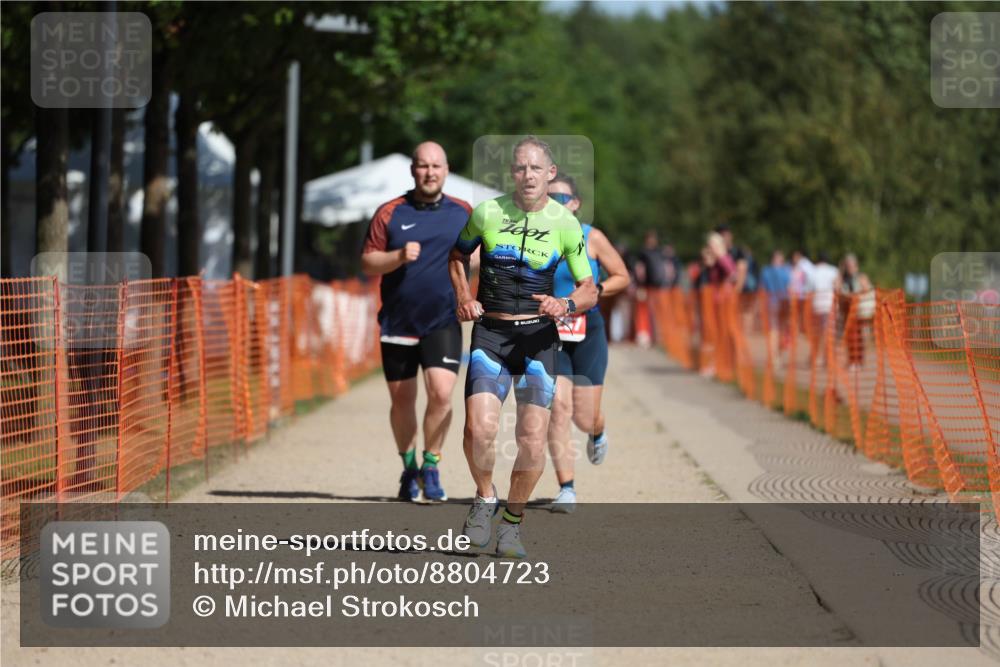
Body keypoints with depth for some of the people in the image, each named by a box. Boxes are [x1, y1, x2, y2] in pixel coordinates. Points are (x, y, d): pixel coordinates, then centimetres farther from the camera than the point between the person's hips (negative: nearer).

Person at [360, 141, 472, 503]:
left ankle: (431, 467, -1)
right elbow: (368, 263, 0)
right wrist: (399, 257, -17)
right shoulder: (390, 213, 1)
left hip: (443, 323, -1)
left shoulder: (463, 213, 5)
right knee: (401, 401, 9)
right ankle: (409, 469, 29)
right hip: (398, 322, 1)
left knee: (441, 393, -18)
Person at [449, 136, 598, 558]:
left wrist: (565, 306, -15)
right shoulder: (487, 213, 0)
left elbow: (589, 290, 6)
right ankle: (485, 499, 9)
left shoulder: (565, 225, -1)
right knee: (479, 428, -19)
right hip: (490, 332, 0)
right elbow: (457, 255, 20)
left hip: (538, 335, 0)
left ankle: (512, 521, 16)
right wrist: (463, 298, 4)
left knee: (532, 440, -7)